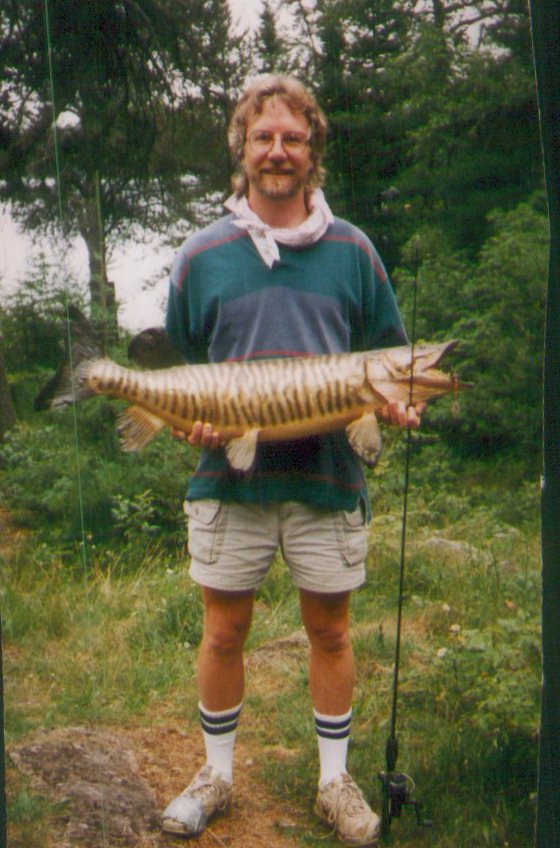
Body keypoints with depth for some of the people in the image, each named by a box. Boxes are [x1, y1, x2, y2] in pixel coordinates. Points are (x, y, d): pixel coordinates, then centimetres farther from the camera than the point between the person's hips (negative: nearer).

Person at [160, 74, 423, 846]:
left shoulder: (352, 250, 4)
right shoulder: (202, 255, 3)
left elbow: (390, 354, 11)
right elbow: (177, 367, 11)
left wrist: (396, 402, -9)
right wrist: (193, 420, -7)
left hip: (329, 473, 0)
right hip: (230, 473, 0)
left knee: (330, 630, 11)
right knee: (223, 632, 9)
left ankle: (335, 780, 29)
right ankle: (217, 775, 29)